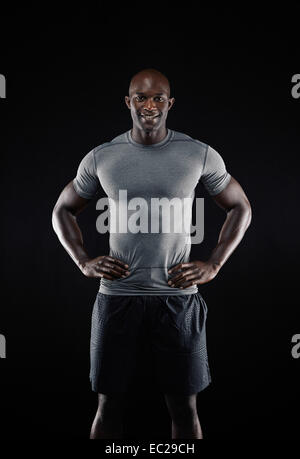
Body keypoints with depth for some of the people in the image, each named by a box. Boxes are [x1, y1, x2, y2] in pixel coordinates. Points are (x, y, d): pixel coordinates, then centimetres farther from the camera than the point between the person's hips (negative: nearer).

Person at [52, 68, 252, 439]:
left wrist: (213, 265, 0)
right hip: (116, 296, 1)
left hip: (178, 296, 0)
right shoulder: (101, 157, 2)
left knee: (184, 406, 8)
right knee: (108, 404, 9)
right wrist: (84, 262, 1)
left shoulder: (201, 155, -1)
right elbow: (63, 210, 15)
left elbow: (240, 207, 11)